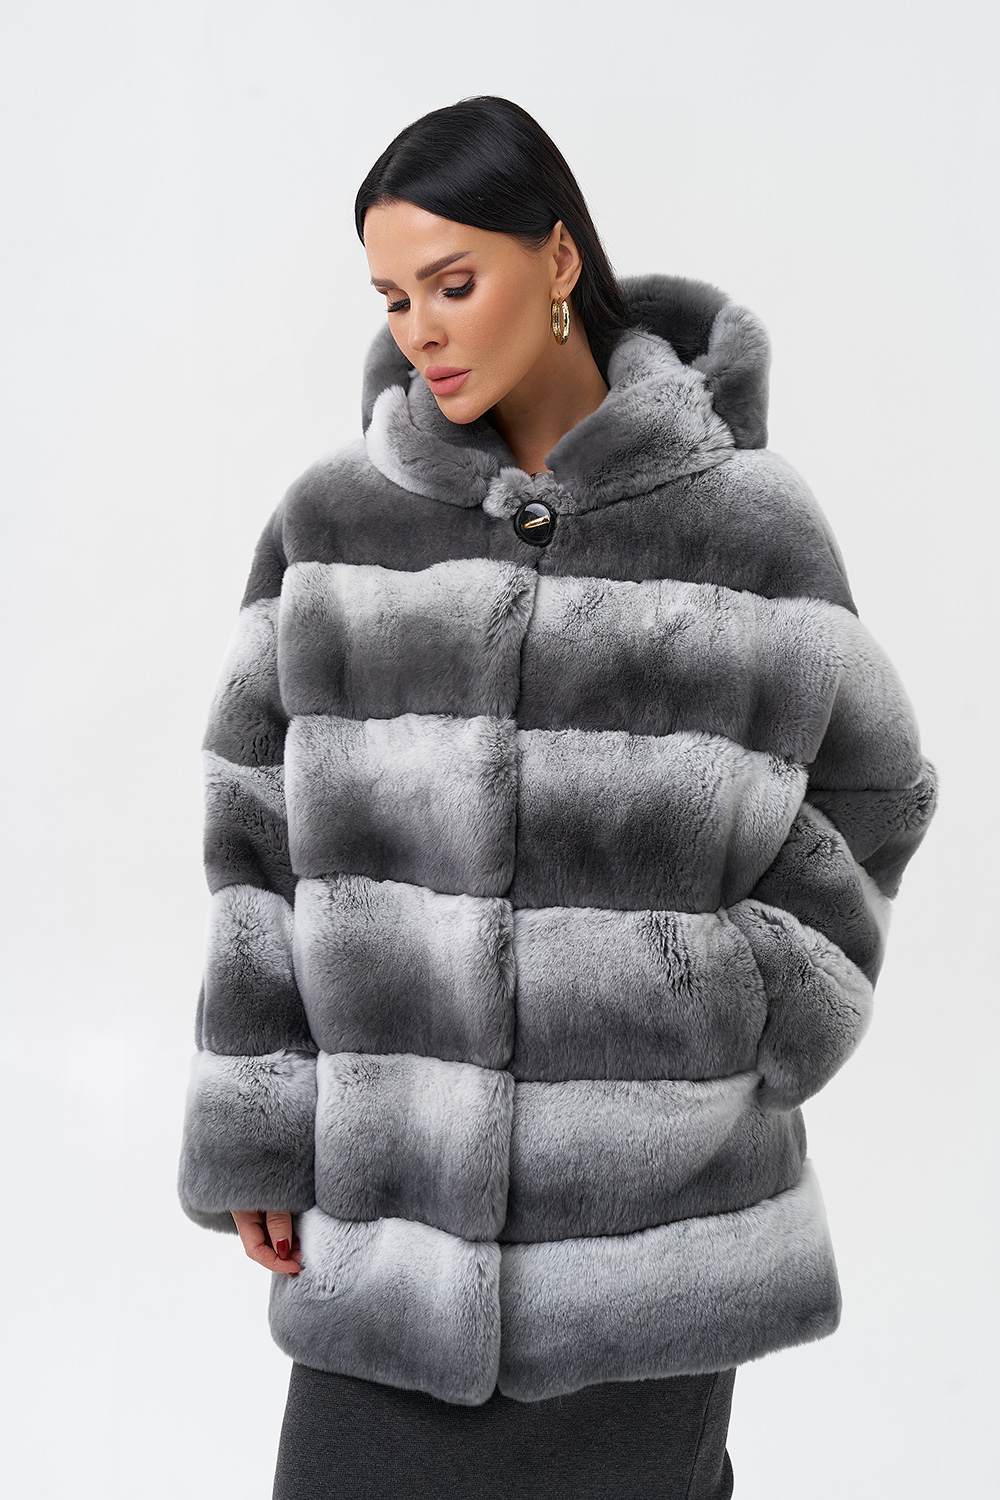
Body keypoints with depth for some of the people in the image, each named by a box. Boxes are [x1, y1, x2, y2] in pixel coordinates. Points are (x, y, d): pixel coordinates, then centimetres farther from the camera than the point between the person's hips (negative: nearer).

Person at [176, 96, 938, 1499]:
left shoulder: (751, 521, -5)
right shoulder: (333, 523, -1)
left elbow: (865, 791, 5)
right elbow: (266, 835, 2)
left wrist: (752, 1027, -6)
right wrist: (256, 1137, 1)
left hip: (654, 1189, -1)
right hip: (399, 1191, 1)